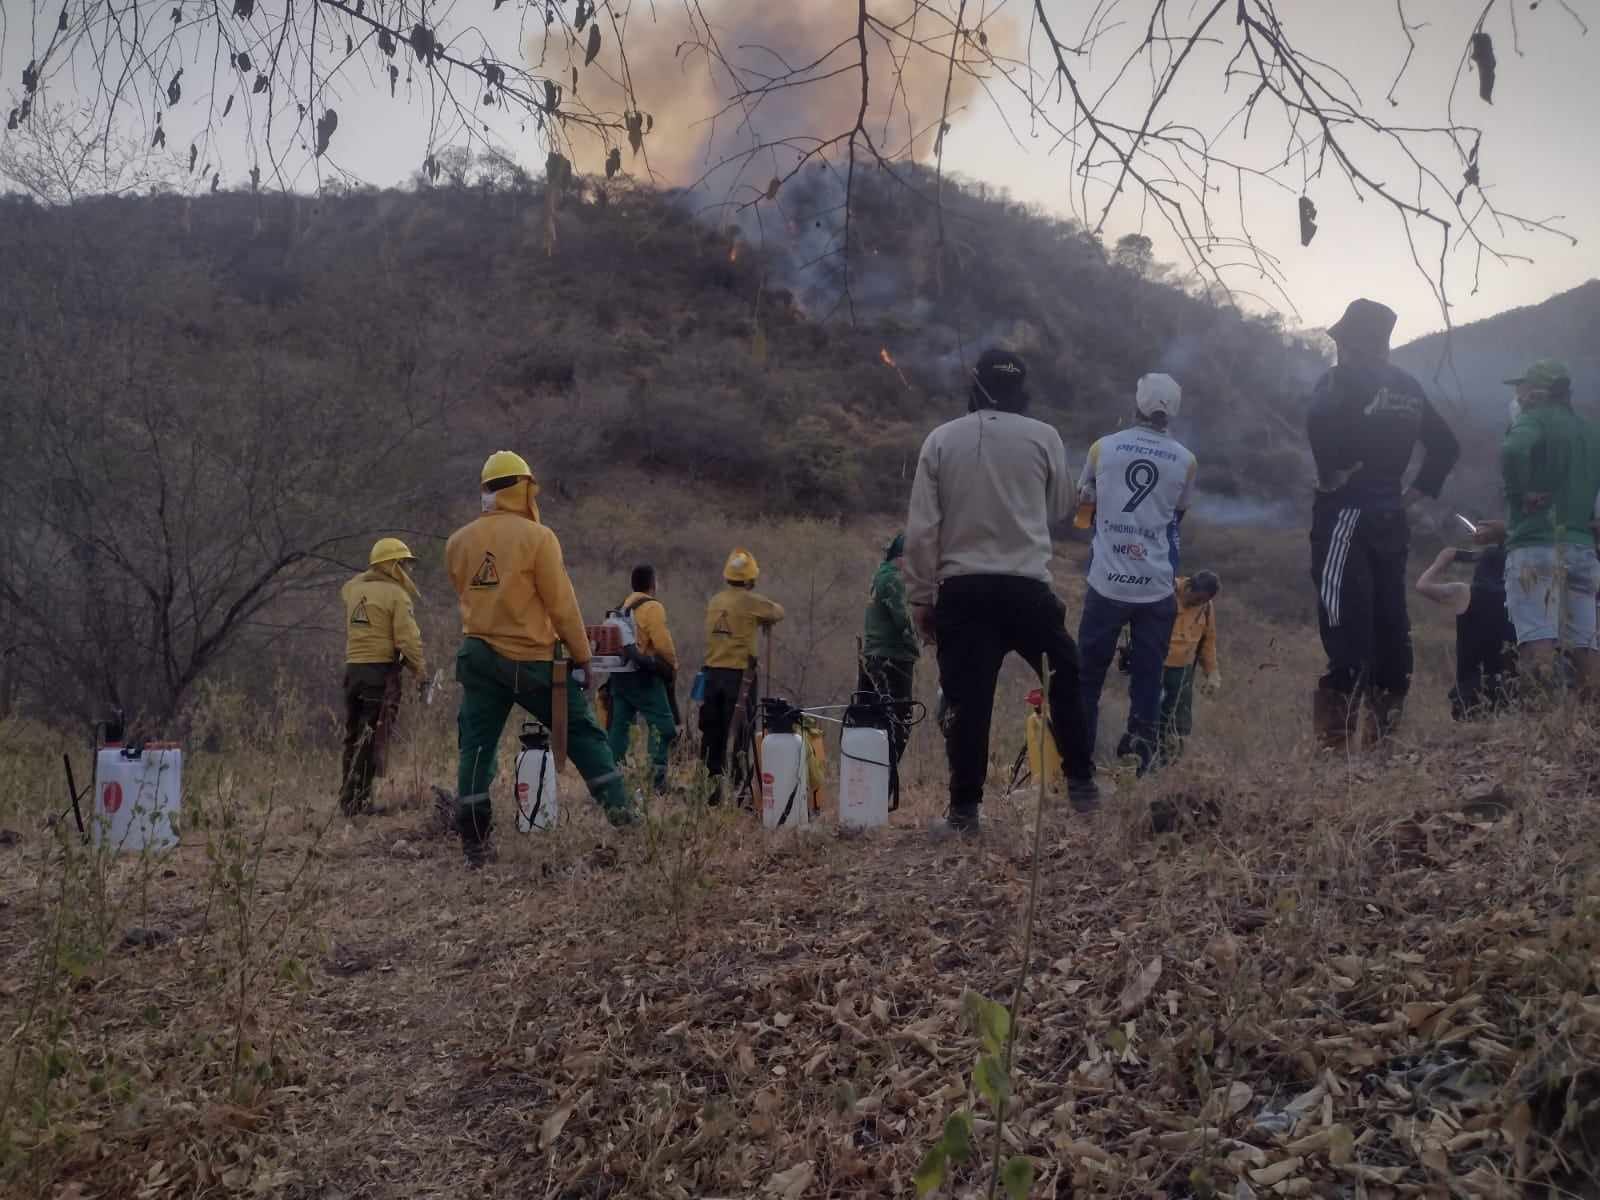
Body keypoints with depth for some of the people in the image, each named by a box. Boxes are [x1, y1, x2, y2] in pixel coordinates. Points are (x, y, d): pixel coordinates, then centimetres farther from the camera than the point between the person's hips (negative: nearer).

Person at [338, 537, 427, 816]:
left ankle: (347, 798, 22)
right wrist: (420, 670, -4)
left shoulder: (353, 589, 11)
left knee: (353, 736, 16)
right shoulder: (396, 594, -7)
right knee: (373, 738, -4)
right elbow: (408, 638, -14)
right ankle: (359, 800, -9)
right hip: (382, 670, -7)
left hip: (353, 668, 7)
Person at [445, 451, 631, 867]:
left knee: (476, 746, 7)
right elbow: (562, 604, -9)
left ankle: (473, 844, 8)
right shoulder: (537, 537, -10)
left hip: (478, 656, 4)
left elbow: (469, 595, 14)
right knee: (581, 731, 10)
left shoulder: (458, 542, 5)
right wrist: (582, 658, -4)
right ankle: (618, 807, 8)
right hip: (532, 659, -4)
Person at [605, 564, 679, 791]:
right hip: (644, 676, -8)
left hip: (620, 675, 8)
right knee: (663, 726, -5)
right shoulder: (652, 607, -9)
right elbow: (663, 643, -15)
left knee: (619, 725, 10)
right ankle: (657, 778, -11)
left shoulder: (622, 607, 15)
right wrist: (673, 666, 2)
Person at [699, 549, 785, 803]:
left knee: (712, 734, 11)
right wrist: (765, 620, 28)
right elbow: (778, 612, 5)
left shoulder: (714, 601, 9)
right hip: (739, 675, -5)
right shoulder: (751, 601, -7)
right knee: (741, 735, -1)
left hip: (713, 673, 5)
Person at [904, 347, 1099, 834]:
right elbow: (1062, 509, 13)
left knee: (967, 700, 2)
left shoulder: (941, 439, 2)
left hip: (962, 588, 0)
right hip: (1027, 586, 0)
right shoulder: (1043, 437, 1)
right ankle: (1081, 782, 21)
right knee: (1065, 680, 18)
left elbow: (922, 527, -1)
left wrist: (920, 596, 5)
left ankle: (965, 808, 3)